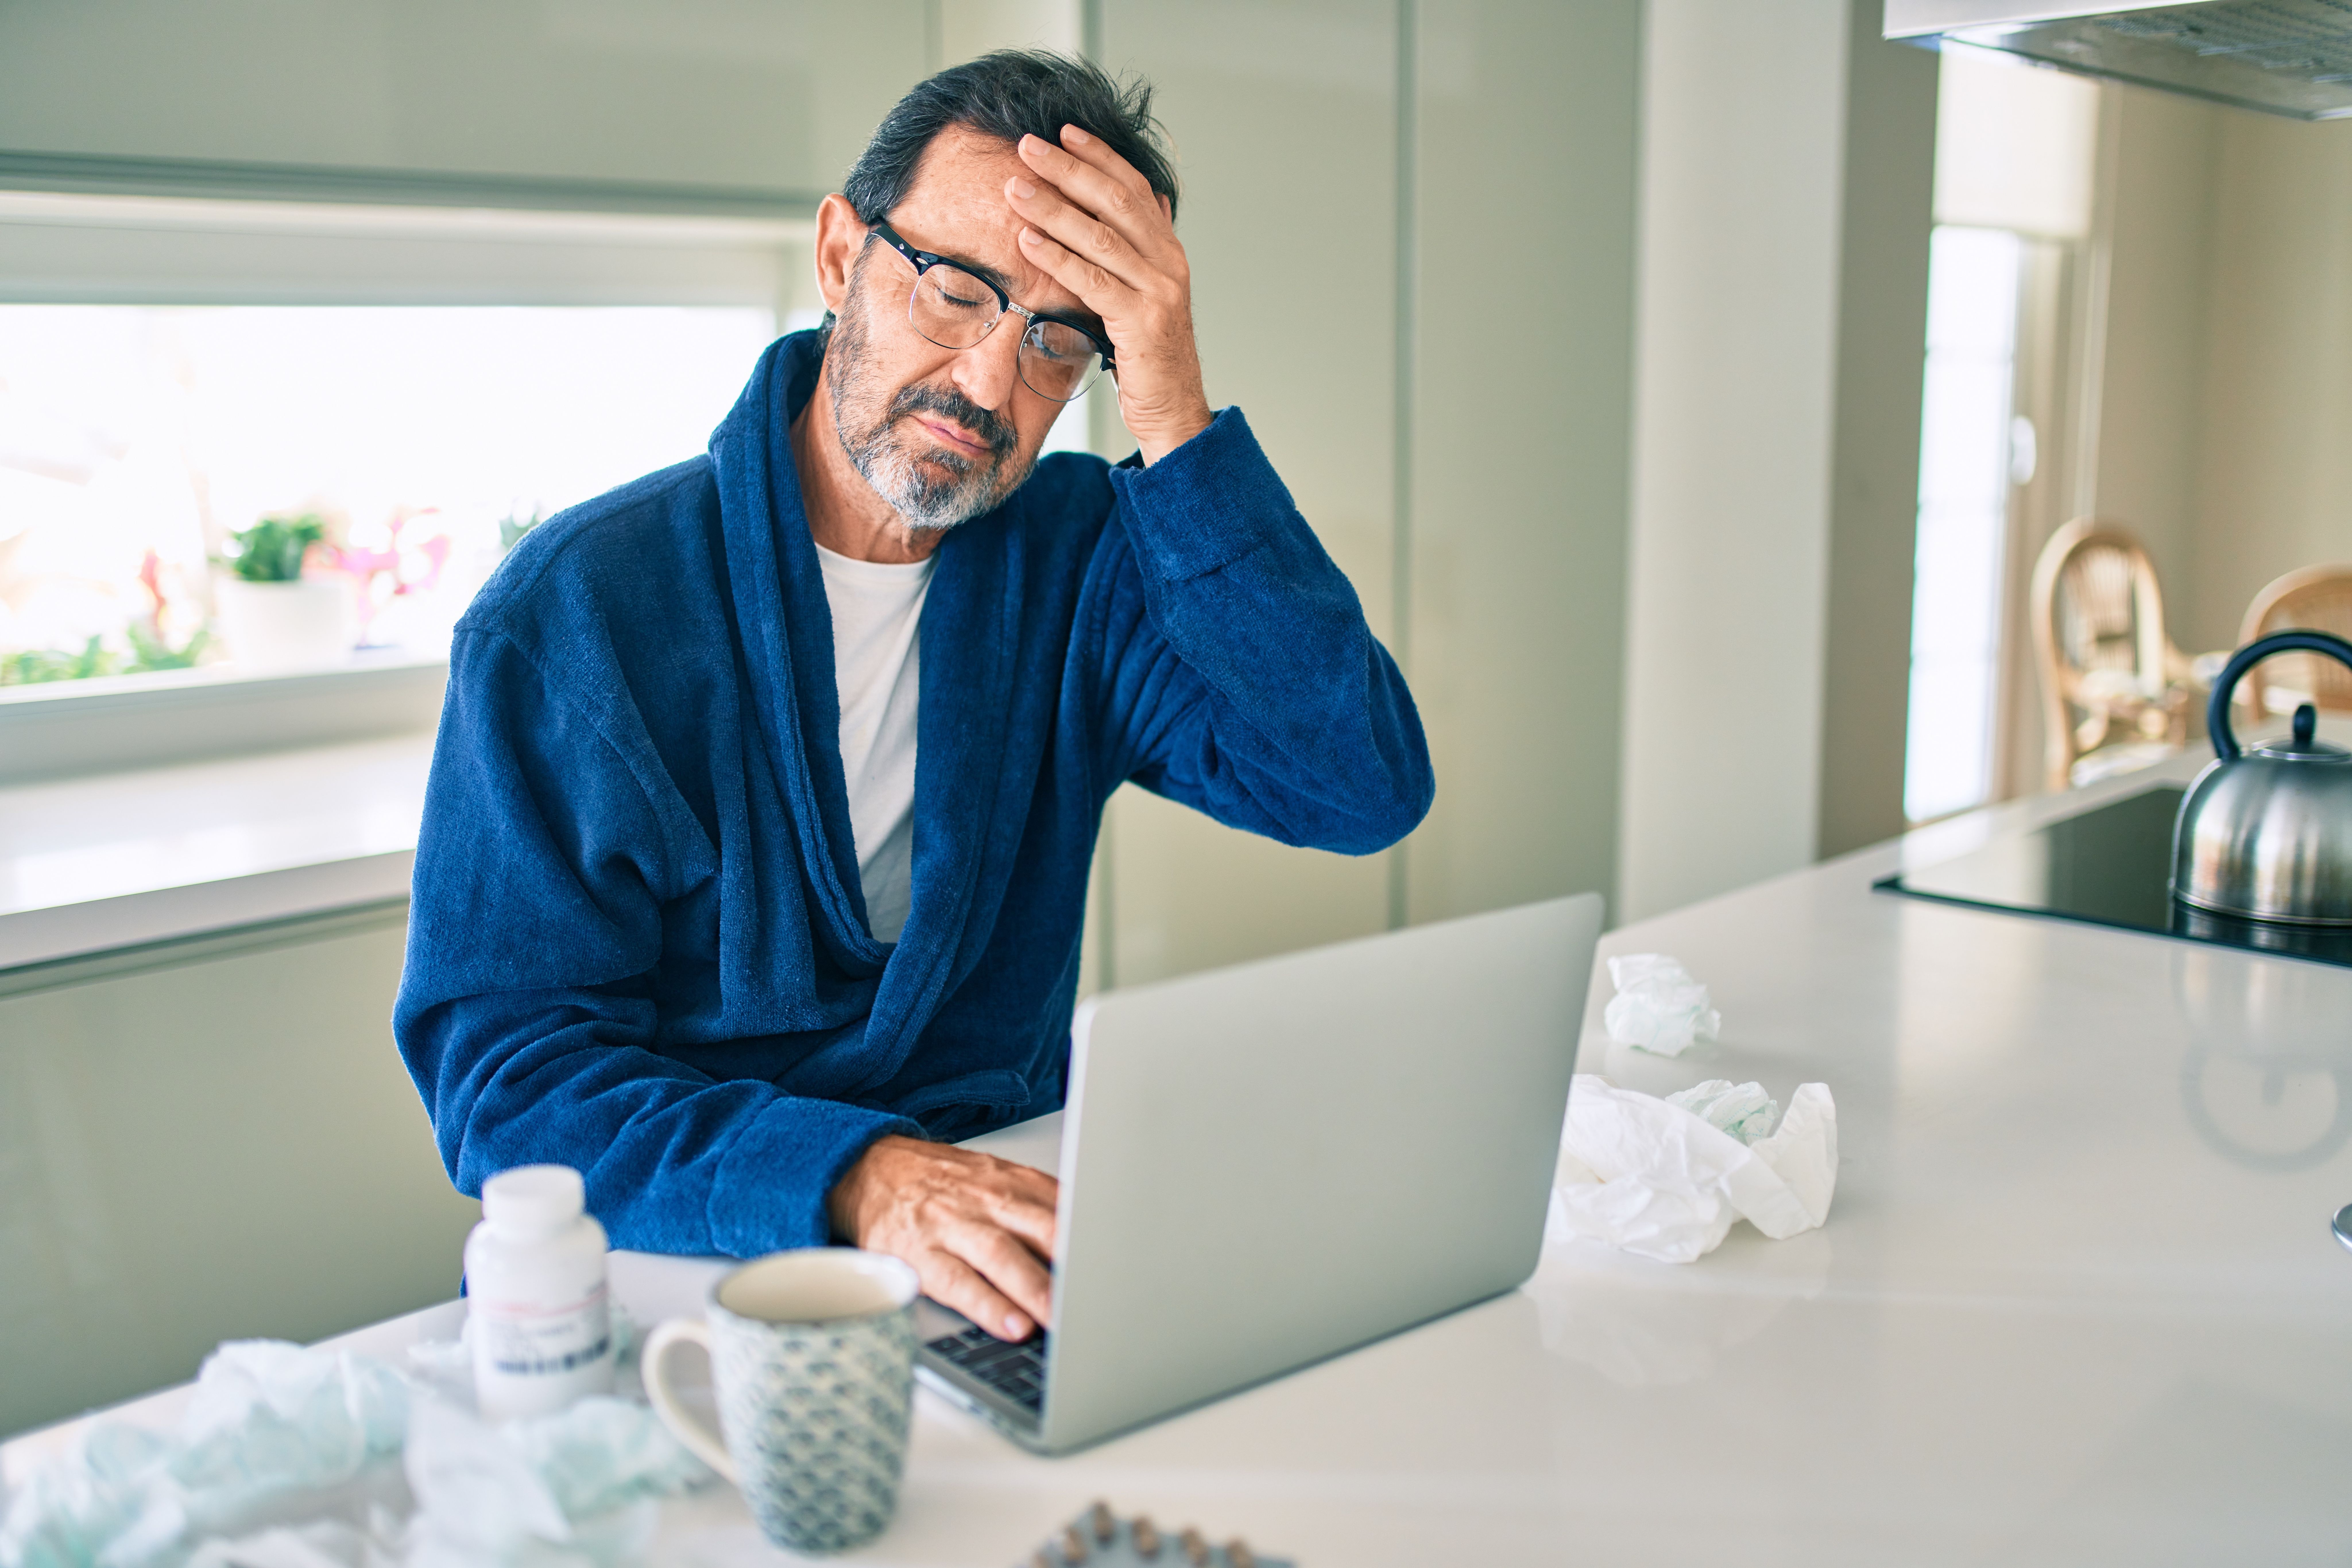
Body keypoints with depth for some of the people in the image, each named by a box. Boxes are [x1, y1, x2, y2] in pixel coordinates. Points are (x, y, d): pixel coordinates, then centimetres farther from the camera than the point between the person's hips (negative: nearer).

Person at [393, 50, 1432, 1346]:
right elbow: (502, 1066, -13)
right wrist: (856, 1180, -30)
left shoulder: (1081, 557, 1)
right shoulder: (573, 610, -9)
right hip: (684, 1279, -3)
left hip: (1011, 1228, 3)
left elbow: (1365, 791, -12)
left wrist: (1176, 426, -18)